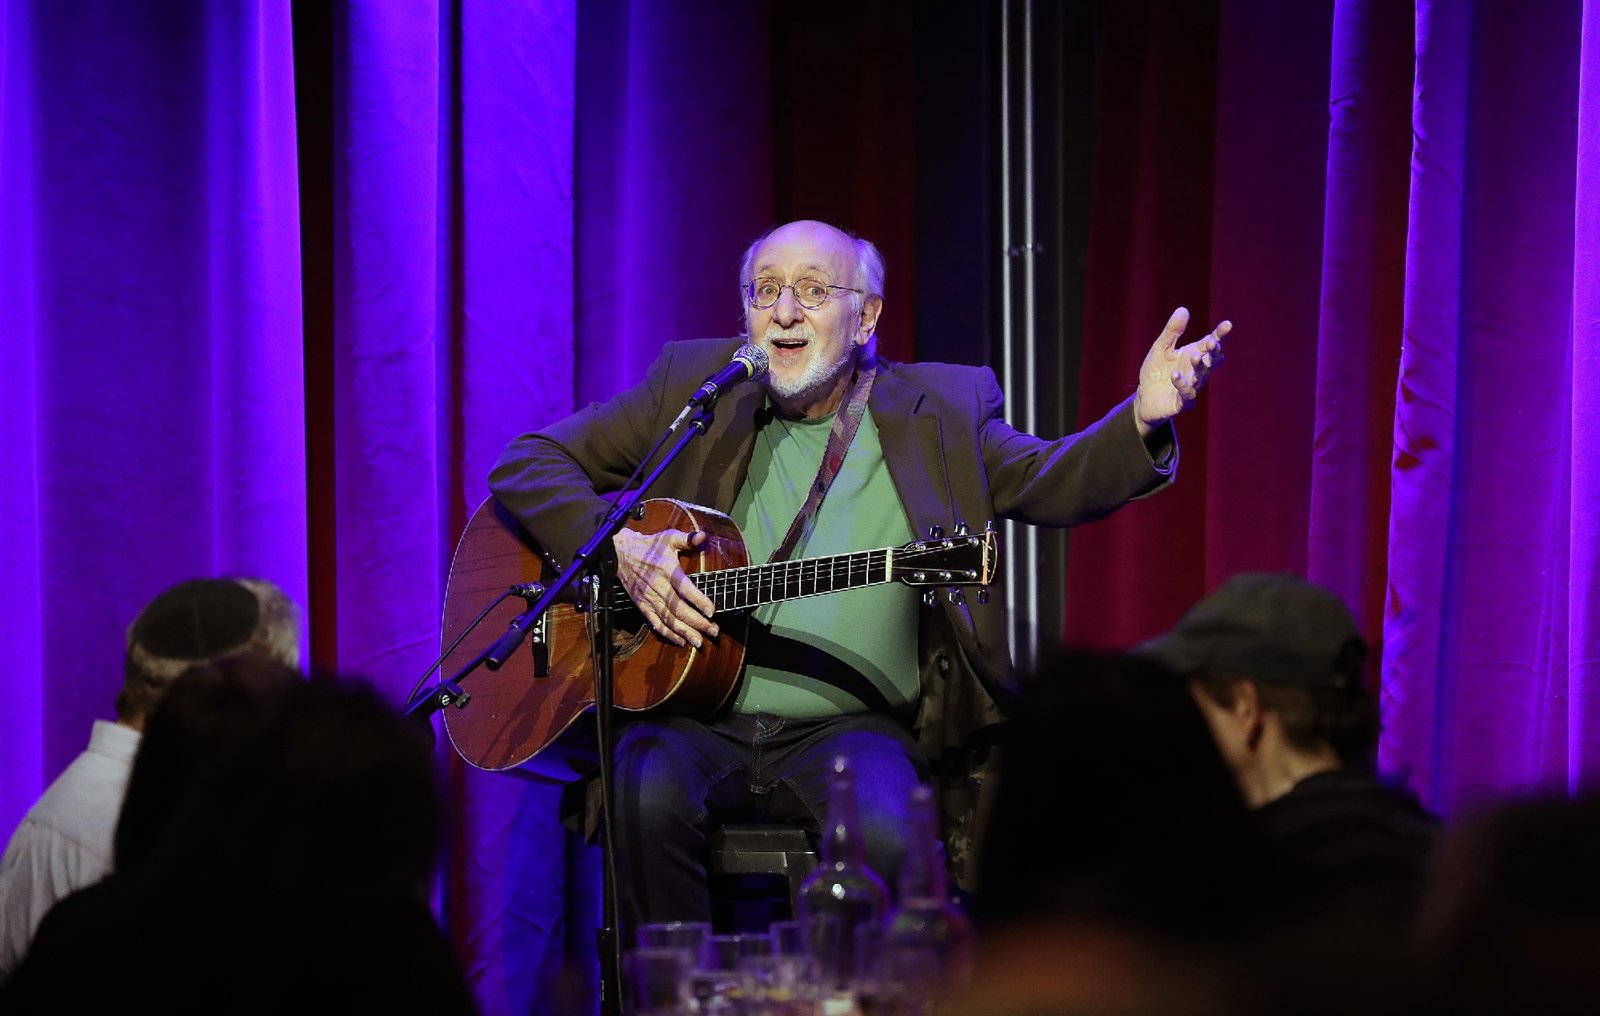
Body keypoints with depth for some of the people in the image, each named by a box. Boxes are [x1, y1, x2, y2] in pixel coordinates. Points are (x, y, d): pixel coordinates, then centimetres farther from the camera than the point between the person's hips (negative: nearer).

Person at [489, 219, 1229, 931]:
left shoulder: (937, 412, 10)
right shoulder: (693, 386, 10)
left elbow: (1055, 482, -1)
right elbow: (526, 465, 11)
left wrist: (1144, 419, -21)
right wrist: (618, 547, -8)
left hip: (847, 724, -1)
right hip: (693, 716, 1)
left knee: (885, 832, -32)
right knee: (650, 794, -32)